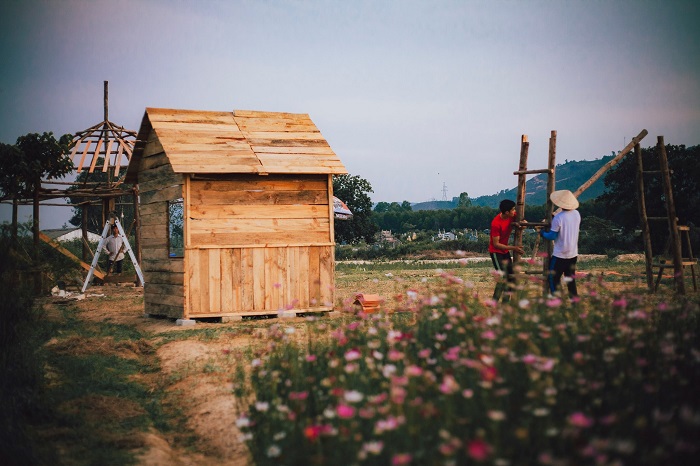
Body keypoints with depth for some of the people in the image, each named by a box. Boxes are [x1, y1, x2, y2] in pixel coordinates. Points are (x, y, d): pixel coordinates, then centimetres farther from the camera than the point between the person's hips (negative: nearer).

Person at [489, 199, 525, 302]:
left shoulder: (512, 216, -9)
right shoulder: (496, 224, -28)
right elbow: (496, 244, -22)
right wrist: (513, 248, -24)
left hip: (505, 250, 8)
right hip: (496, 251, -8)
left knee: (511, 277, 8)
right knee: (503, 278, -17)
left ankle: (505, 302, 15)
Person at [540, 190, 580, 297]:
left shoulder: (558, 218, -20)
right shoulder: (577, 214, 0)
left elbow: (552, 236, -14)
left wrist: (543, 233, 6)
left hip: (560, 255, -7)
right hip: (573, 254, 7)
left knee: (553, 279, 1)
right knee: (571, 280, 17)